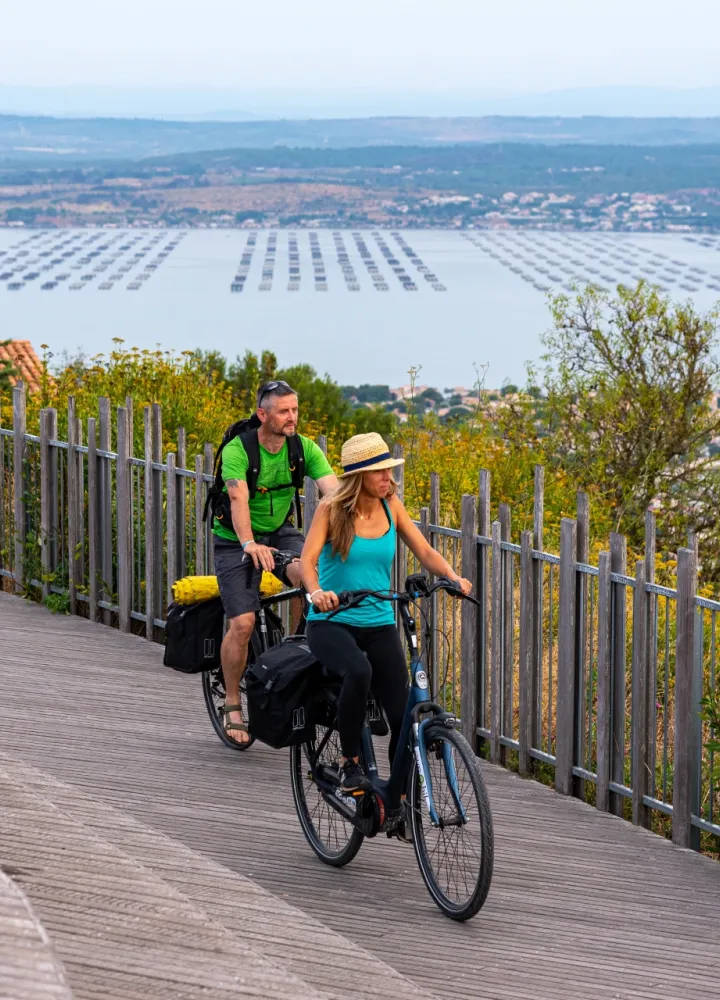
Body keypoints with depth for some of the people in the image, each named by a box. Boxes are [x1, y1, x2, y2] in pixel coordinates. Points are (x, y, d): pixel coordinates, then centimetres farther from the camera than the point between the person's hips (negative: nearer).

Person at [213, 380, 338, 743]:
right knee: (242, 623, -14)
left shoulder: (304, 448, -11)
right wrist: (249, 544, -53)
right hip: (237, 540, -3)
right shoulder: (237, 450, -23)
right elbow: (238, 499, -37)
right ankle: (232, 704, 5)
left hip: (280, 533, 3)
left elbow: (333, 489, -22)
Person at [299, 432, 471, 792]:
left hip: (379, 624, 4)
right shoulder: (332, 509, -8)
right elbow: (307, 560, -19)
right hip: (330, 623, -4)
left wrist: (453, 577, -20)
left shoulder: (390, 506, 3)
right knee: (358, 672, -37)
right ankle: (349, 763, -18)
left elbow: (425, 552, 1)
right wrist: (316, 592, -41)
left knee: (403, 715, -9)